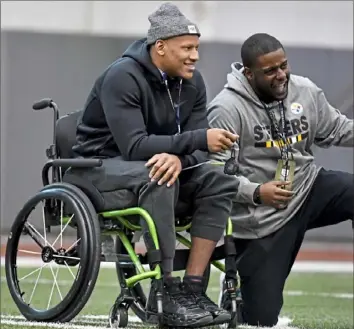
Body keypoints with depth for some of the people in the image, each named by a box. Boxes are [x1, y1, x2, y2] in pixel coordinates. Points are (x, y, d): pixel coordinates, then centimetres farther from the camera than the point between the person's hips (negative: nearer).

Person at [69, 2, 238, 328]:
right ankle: (165, 293, -33)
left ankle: (193, 288, -19)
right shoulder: (123, 77, -21)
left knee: (218, 182, -17)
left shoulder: (192, 82, -2)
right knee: (157, 177, -37)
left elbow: (198, 149, -7)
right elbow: (134, 146, -31)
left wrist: (178, 157, -33)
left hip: (156, 164, 7)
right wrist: (200, 139, -37)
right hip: (103, 164, -7)